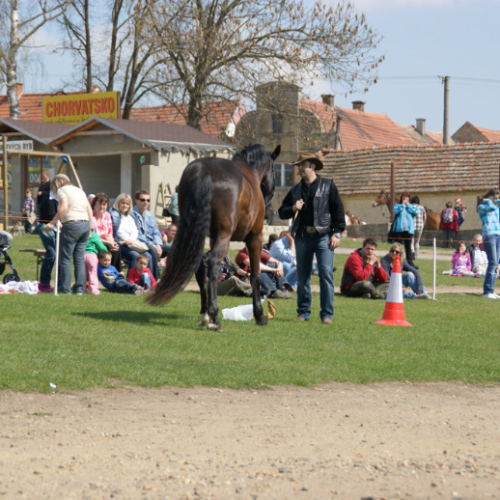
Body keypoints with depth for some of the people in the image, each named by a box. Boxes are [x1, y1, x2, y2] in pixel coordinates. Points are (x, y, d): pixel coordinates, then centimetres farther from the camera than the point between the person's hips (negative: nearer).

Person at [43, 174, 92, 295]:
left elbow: (64, 208, -16)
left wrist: (52, 223, -14)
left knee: (65, 258, 0)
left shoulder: (61, 190, 2)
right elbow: (90, 211, 17)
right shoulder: (79, 190, 22)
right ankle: (79, 288, 6)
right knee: (80, 258, 8)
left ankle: (65, 288, -1)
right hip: (86, 225, 7)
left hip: (72, 225, -7)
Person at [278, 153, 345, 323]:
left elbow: (338, 210, 2)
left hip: (323, 236, -4)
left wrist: (337, 233, -6)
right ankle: (303, 312, 16)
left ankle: (327, 314, -7)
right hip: (302, 236, 4)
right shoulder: (295, 190, 16)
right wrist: (293, 208, -5)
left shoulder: (328, 185, 5)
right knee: (302, 276, 7)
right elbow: (282, 212, 17)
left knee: (326, 274, -11)